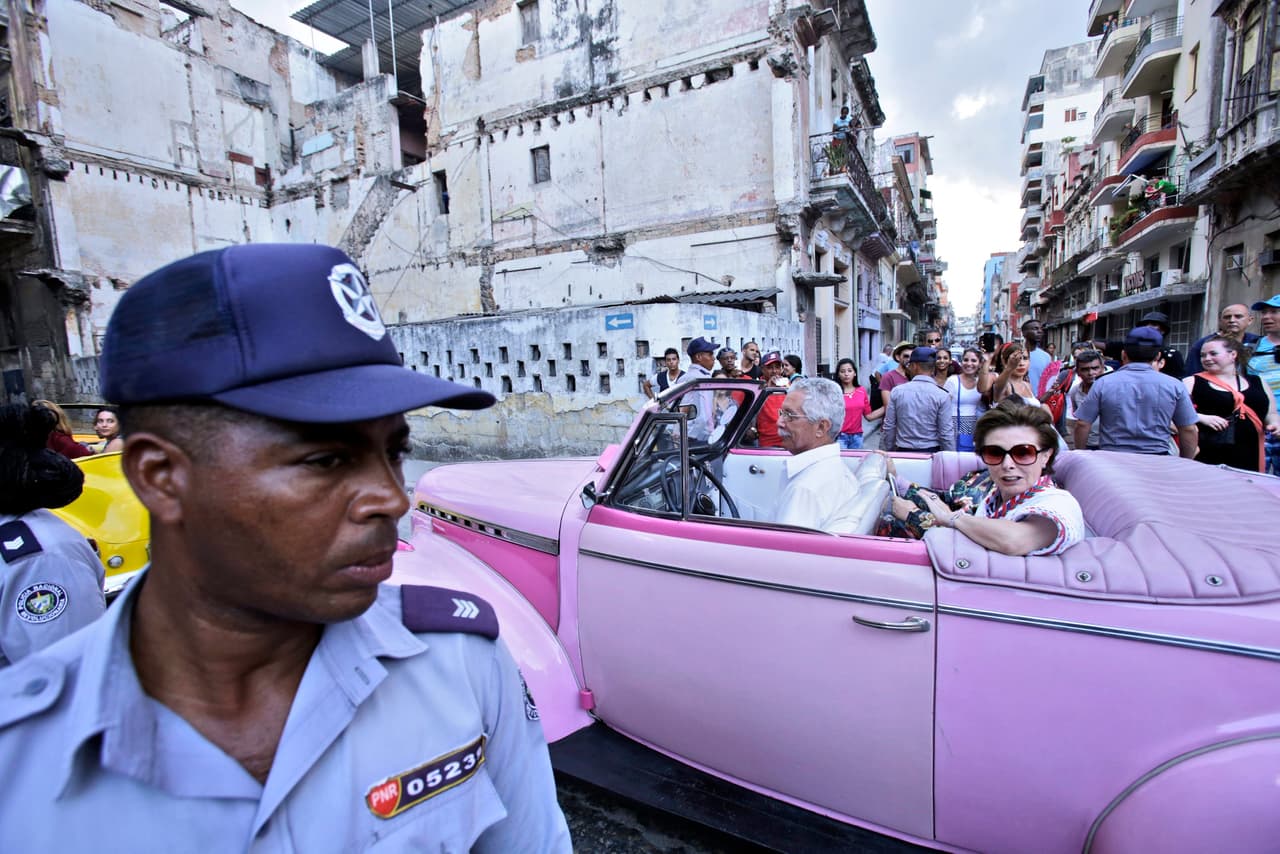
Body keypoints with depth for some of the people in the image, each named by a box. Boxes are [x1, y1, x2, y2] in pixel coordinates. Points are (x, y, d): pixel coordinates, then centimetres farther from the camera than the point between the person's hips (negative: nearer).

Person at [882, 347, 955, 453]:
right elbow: (946, 433, -8)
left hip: (903, 452, 2)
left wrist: (889, 452, 12)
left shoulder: (897, 392, -3)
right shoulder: (942, 396, -8)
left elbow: (889, 427, 1)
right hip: (931, 452, -2)